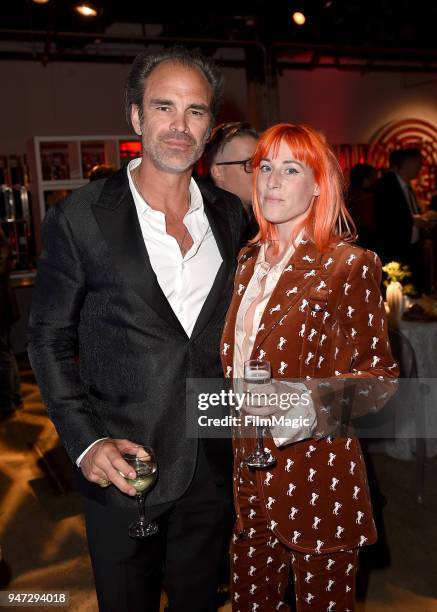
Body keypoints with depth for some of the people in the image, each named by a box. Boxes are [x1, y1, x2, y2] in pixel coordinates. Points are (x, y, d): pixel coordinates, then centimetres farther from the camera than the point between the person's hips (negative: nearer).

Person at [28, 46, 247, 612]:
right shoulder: (79, 219, -12)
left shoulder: (230, 214, 0)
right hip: (121, 467, -3)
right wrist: (85, 442, -14)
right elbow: (49, 339, -6)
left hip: (213, 465, 4)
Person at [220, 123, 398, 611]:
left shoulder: (349, 265, -11)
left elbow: (379, 372, -9)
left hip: (317, 479, -5)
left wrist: (314, 405, -24)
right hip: (250, 479, 6)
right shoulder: (250, 260, 8)